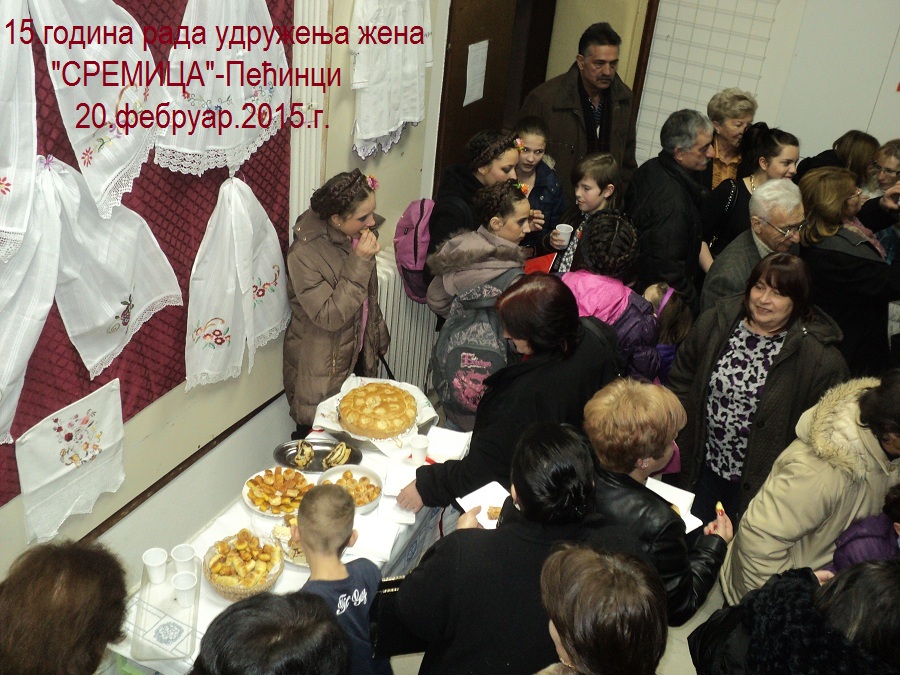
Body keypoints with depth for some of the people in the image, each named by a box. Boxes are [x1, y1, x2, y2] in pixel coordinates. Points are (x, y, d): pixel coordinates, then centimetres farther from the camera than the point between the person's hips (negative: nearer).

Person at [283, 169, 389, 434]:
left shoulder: (356, 238, -1)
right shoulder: (304, 255, -24)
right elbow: (329, 316, -27)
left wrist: (378, 338, 21)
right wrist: (359, 263, -31)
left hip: (359, 358, 7)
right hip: (322, 371, -6)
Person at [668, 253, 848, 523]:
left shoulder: (822, 359, -17)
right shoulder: (715, 324, -4)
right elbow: (681, 381, 5)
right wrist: (671, 444, 0)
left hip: (761, 485, -3)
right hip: (701, 468, 3)